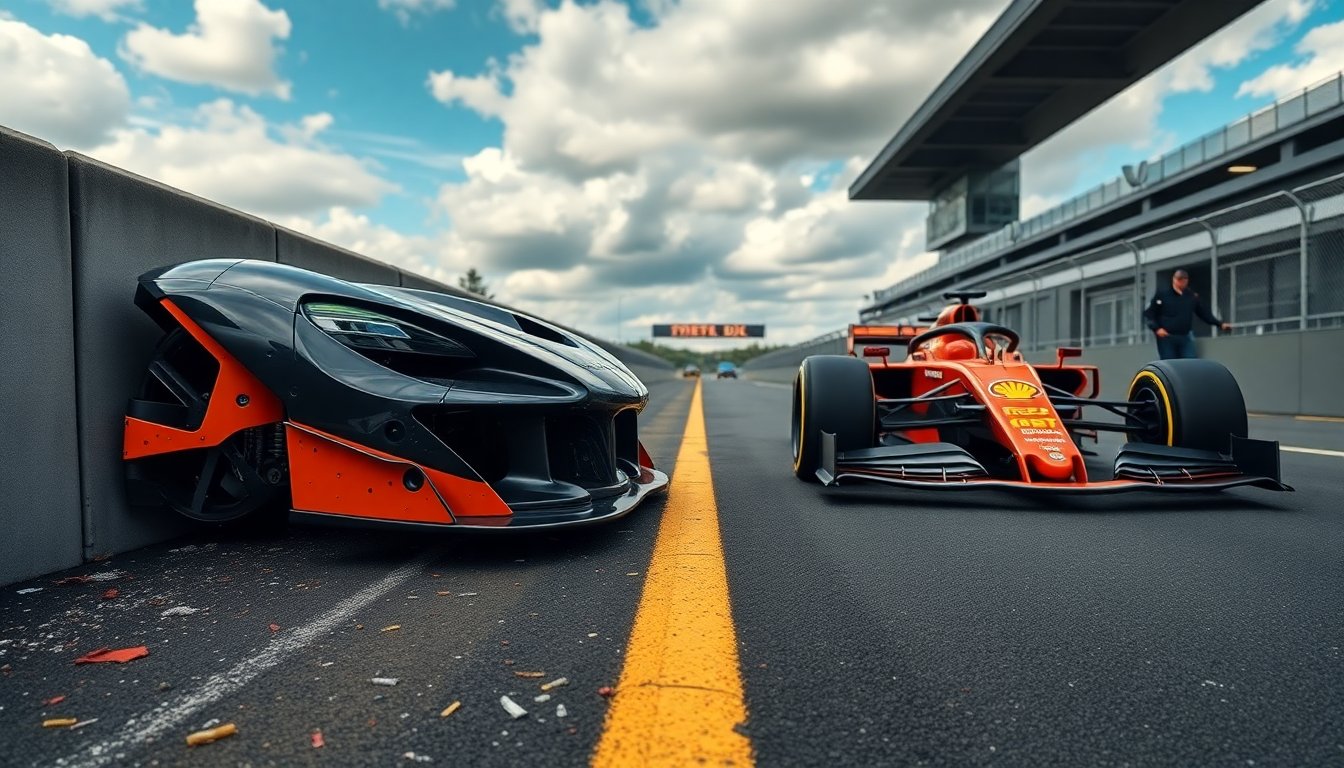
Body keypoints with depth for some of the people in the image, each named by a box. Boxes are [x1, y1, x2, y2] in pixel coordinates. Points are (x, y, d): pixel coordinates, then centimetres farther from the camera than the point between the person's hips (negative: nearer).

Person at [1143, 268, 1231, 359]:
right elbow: (1149, 314, -1)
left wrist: (1220, 324, 3)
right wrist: (1156, 328, -14)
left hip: (1186, 338, 3)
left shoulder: (1192, 297, 8)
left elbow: (1205, 313, 14)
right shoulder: (1162, 294, -1)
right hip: (1166, 339, -3)